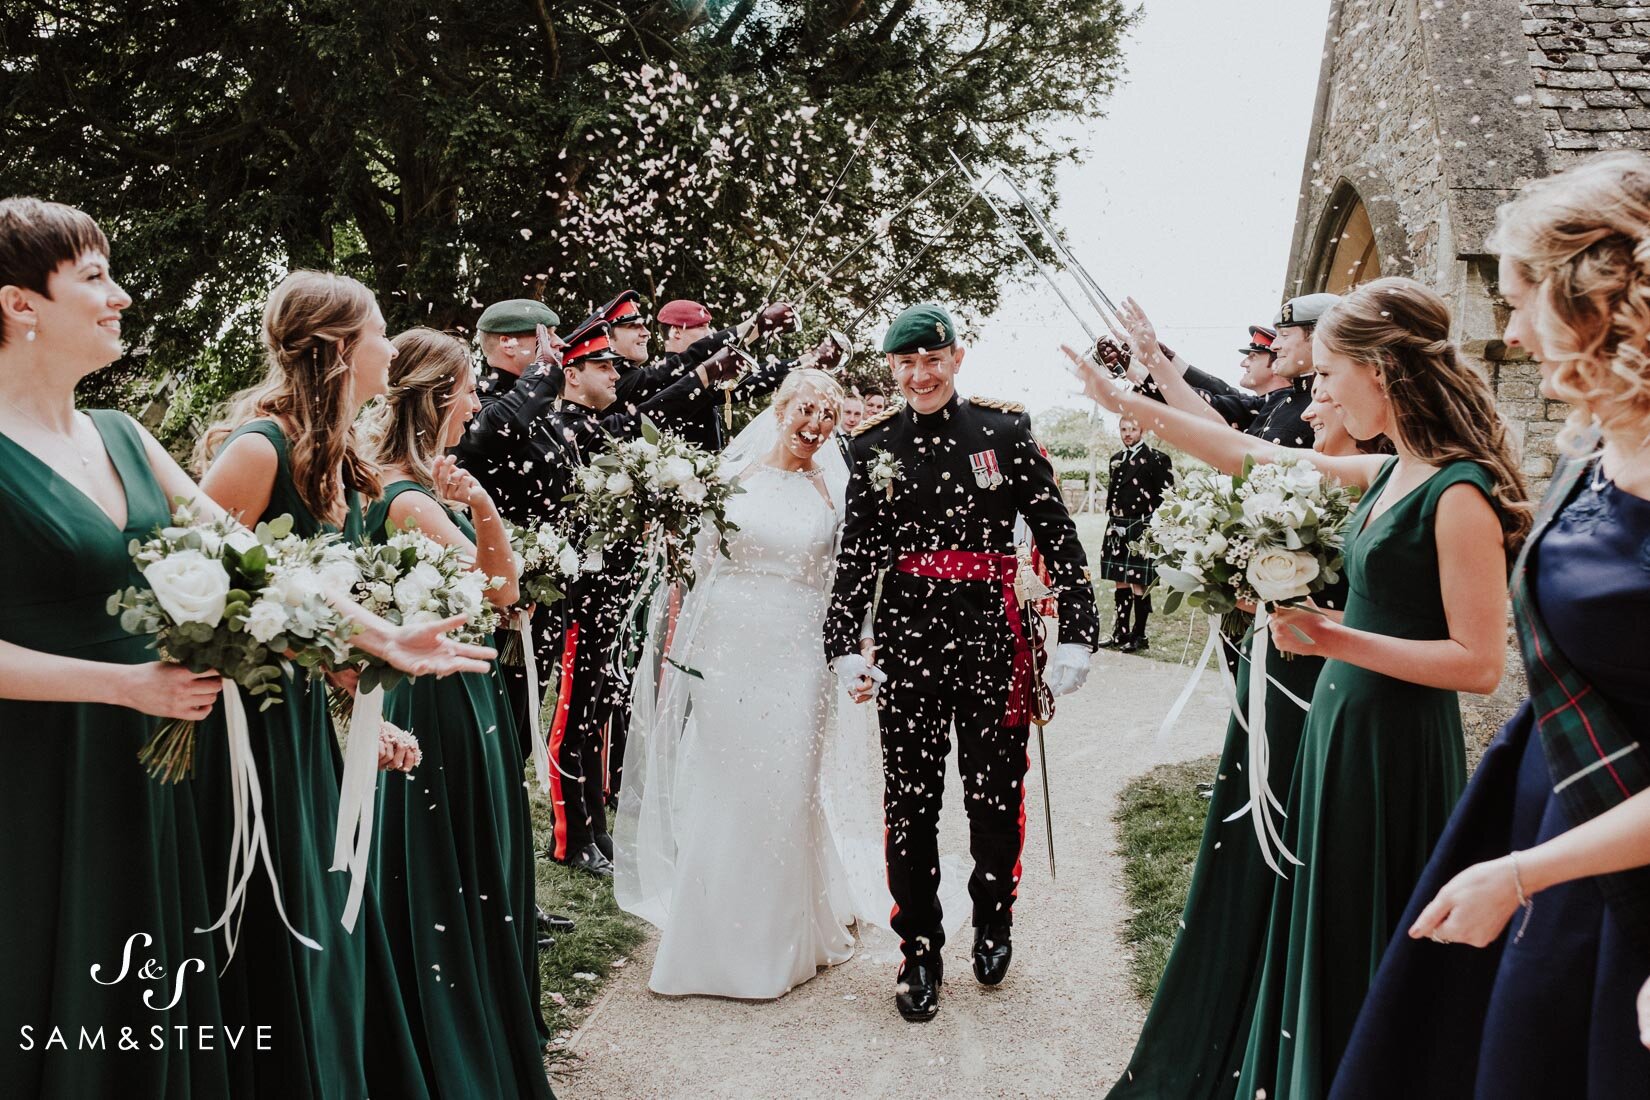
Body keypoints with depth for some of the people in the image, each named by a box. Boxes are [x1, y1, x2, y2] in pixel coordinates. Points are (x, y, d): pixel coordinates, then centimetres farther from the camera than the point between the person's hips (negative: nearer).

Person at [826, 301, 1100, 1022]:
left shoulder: (1005, 433, 0)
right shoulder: (875, 448, 4)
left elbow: (1058, 536, -2)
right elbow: (855, 557, 4)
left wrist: (1076, 634, -9)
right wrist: (844, 647, -5)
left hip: (993, 634, -1)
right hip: (908, 638, 1)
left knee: (996, 792, 10)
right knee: (910, 799, 5)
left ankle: (993, 922, 36)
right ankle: (920, 950, 22)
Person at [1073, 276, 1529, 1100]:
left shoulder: (1458, 494, -19)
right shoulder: (1388, 475, 6)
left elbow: (1480, 662, -20)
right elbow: (1251, 455, 12)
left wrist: (1336, 638, -22)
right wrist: (1127, 402, 14)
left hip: (1395, 745, -8)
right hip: (1340, 723, 8)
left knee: (1368, 949, 7)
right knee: (1325, 934, 19)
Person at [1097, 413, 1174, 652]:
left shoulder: (1155, 458, -4)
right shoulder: (1116, 459, 15)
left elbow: (1164, 495, -6)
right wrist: (1112, 521, 12)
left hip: (1141, 529, -6)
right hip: (1118, 528, 6)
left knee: (1139, 583, -3)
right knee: (1120, 581, 10)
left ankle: (1138, 635, 5)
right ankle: (1121, 632, 18)